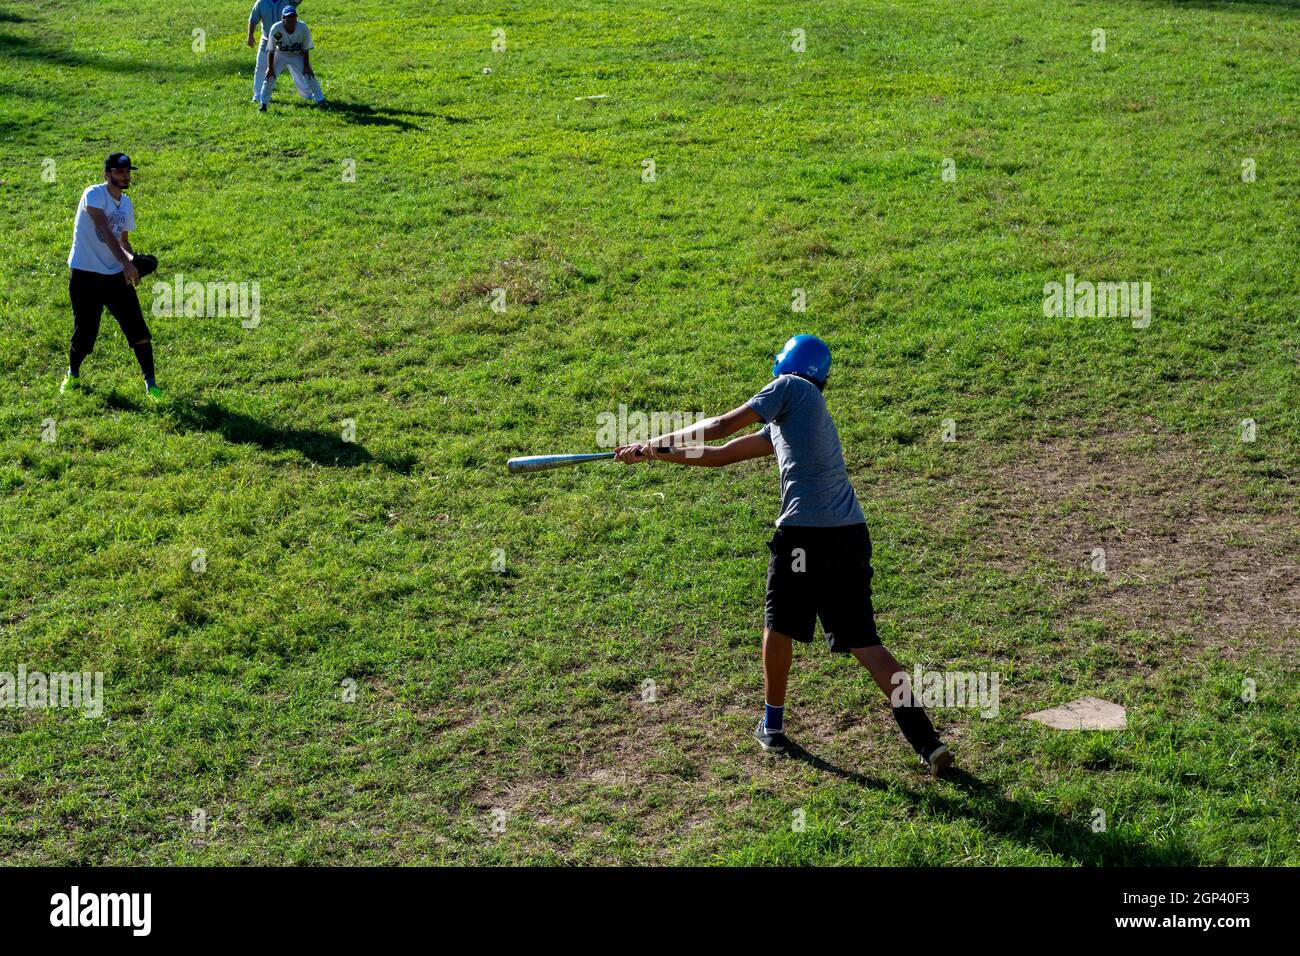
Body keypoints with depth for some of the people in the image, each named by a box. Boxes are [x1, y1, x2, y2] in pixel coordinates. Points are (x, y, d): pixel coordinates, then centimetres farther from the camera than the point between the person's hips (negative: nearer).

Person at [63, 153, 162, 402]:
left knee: (139, 329, -4)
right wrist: (125, 262, -38)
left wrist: (134, 258, -1)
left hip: (116, 274, 5)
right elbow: (104, 229, -28)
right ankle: (72, 375, 32)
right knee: (84, 333, 3)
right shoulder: (94, 194, -14)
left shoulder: (126, 203, 10)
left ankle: (150, 384, 5)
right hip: (85, 275, -5)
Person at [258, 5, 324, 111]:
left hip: (298, 56, 1)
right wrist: (270, 68, -16)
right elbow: (271, 50, -19)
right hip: (280, 55, 0)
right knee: (269, 76, -9)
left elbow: (306, 50, -14)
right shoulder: (276, 29, -29)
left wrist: (306, 66, -12)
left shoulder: (303, 28, -27)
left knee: (309, 75, -6)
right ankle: (264, 103, 5)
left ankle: (320, 100, 10)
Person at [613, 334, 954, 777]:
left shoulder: (790, 388, 4)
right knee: (864, 643, 5)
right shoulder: (783, 425, 26)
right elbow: (720, 455, 29)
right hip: (850, 535, 7)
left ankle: (772, 727, 30)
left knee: (779, 628, 16)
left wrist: (663, 440, 13)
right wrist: (650, 454, 31)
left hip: (804, 533, -7)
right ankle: (927, 742, -3)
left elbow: (719, 428, -2)